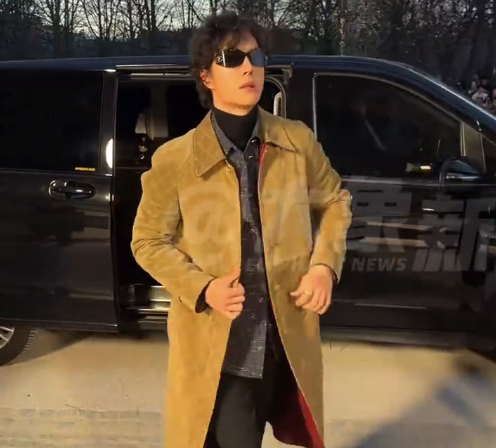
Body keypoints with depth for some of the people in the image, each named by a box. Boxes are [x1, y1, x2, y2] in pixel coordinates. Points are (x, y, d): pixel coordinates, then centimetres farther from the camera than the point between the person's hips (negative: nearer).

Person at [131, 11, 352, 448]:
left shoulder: (298, 142, -1)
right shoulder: (174, 160, -9)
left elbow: (335, 201, 13)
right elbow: (148, 241, -1)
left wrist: (325, 264, -4)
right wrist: (201, 289, -16)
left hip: (286, 338, 3)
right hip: (213, 343, -2)